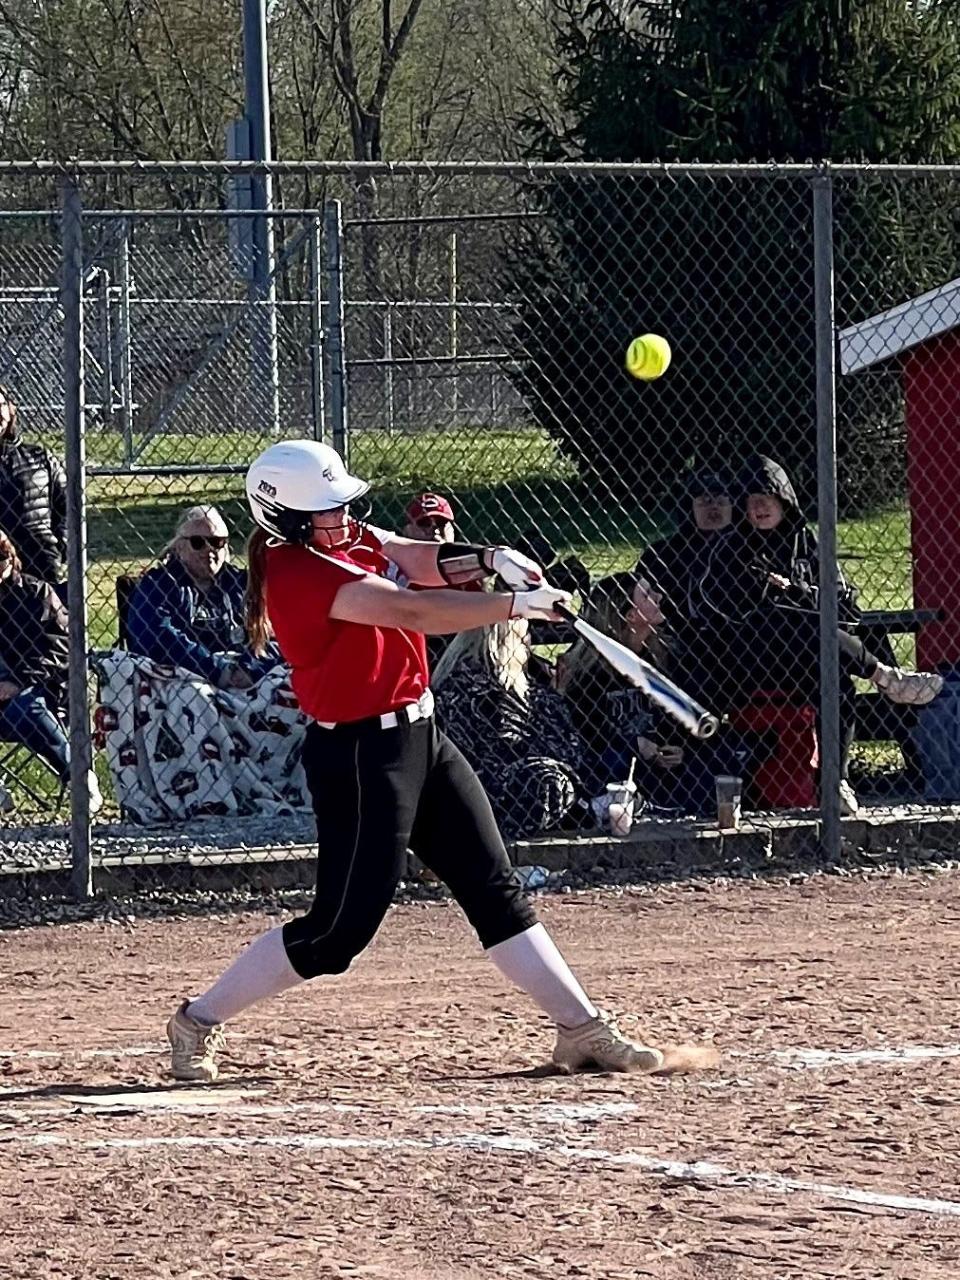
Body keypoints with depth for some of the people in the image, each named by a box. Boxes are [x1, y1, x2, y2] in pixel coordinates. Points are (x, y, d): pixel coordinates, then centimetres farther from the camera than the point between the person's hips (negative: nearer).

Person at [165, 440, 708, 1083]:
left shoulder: (349, 539, 8)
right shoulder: (296, 570, -21)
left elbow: (423, 562, -1)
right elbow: (413, 612, -29)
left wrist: (489, 559, -23)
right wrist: (518, 603, -29)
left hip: (420, 735, 10)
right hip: (360, 756, -10)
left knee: (495, 886, 10)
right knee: (343, 925, -6)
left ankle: (582, 1027, 13)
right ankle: (198, 1022, 7)